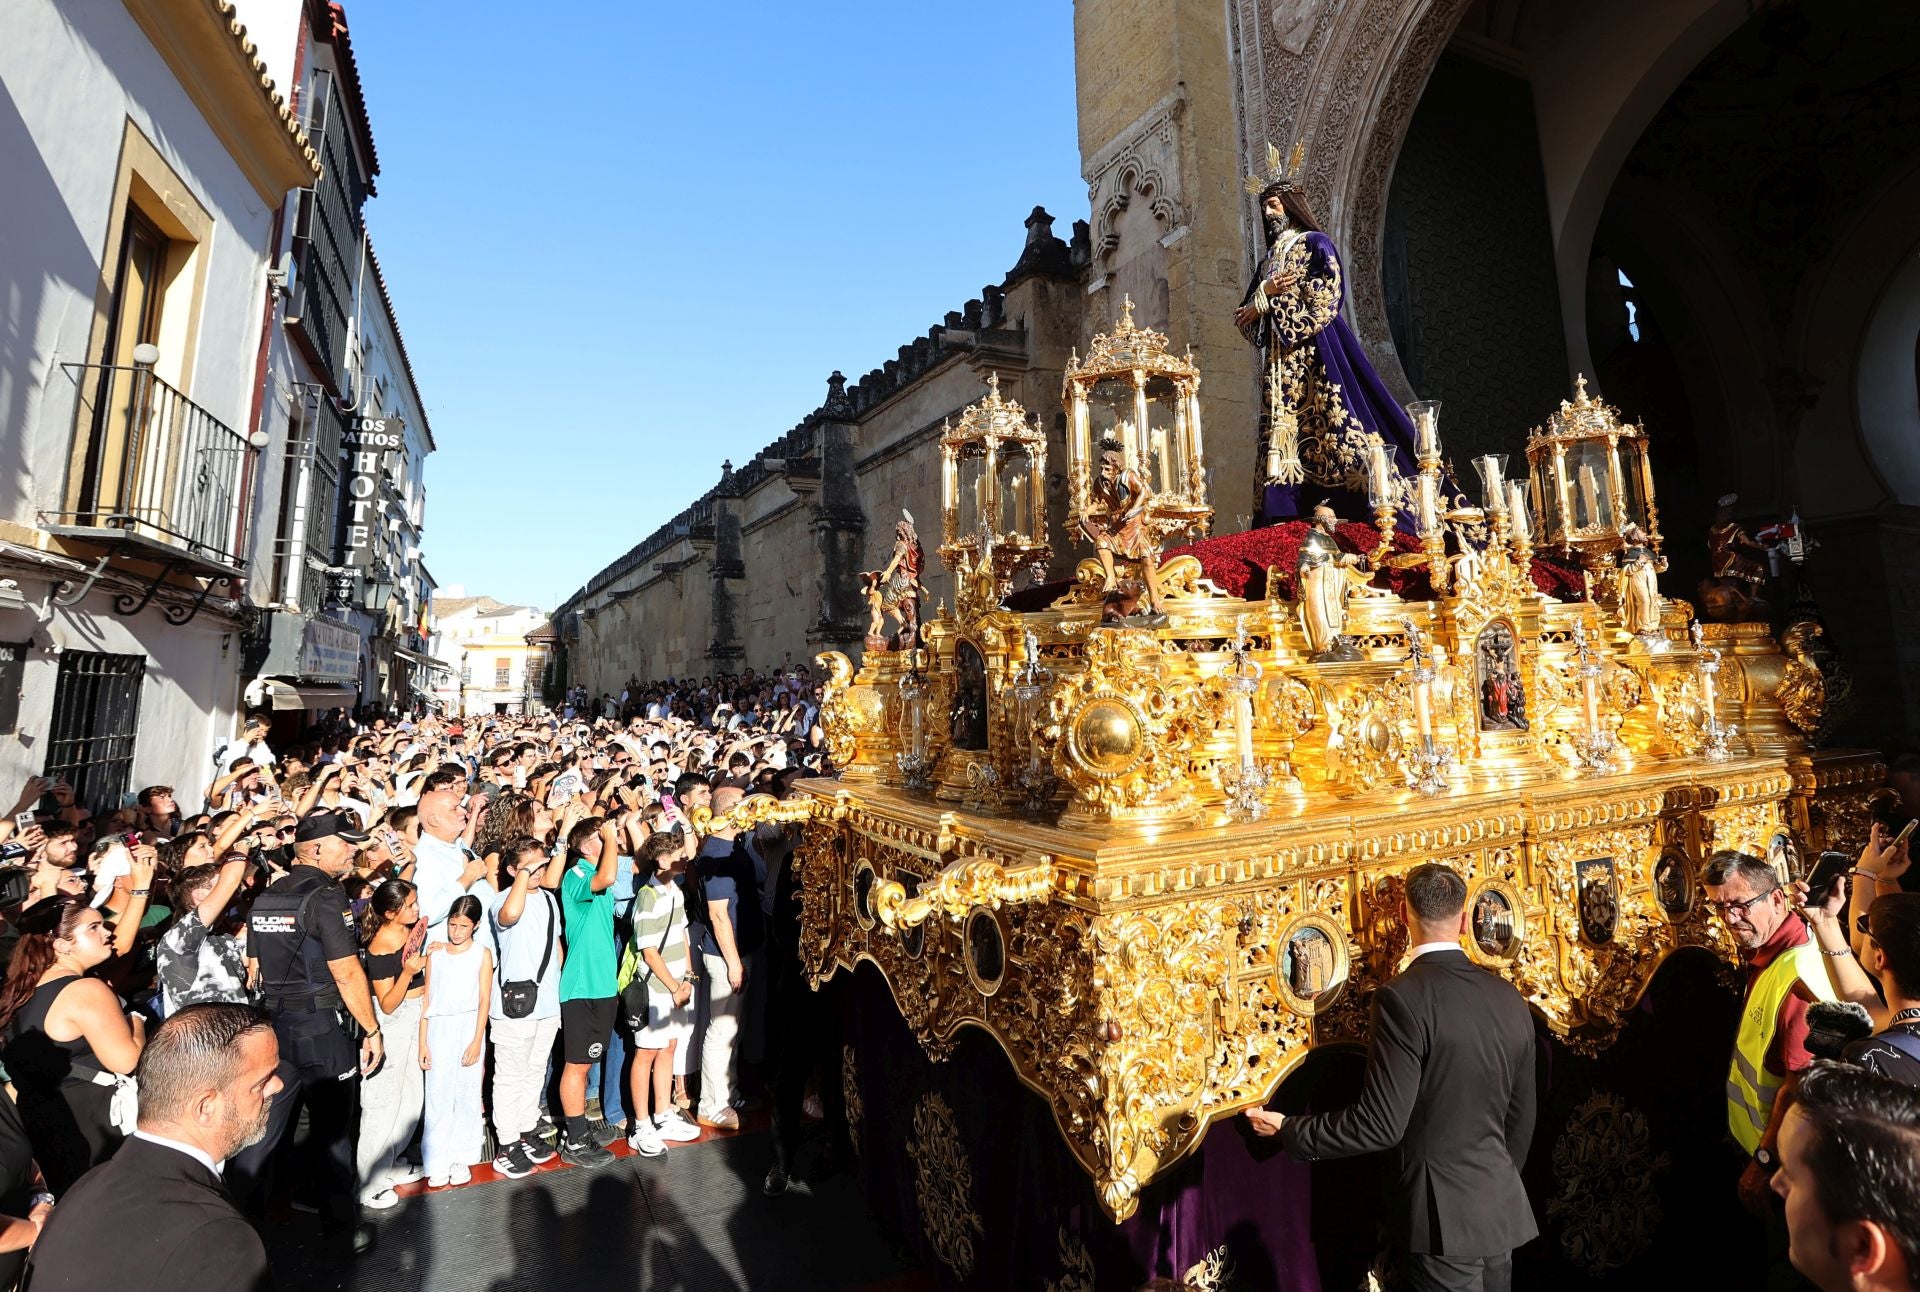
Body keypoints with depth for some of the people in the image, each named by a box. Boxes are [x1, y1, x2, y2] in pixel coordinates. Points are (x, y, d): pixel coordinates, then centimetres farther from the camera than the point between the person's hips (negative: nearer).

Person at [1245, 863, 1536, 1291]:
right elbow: (1522, 1116, 10)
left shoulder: (1404, 997, -22)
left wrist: (1289, 1130, -12)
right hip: (1501, 1208, 7)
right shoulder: (1508, 997, 0)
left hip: (1442, 1213, -7)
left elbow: (1380, 1124, -23)